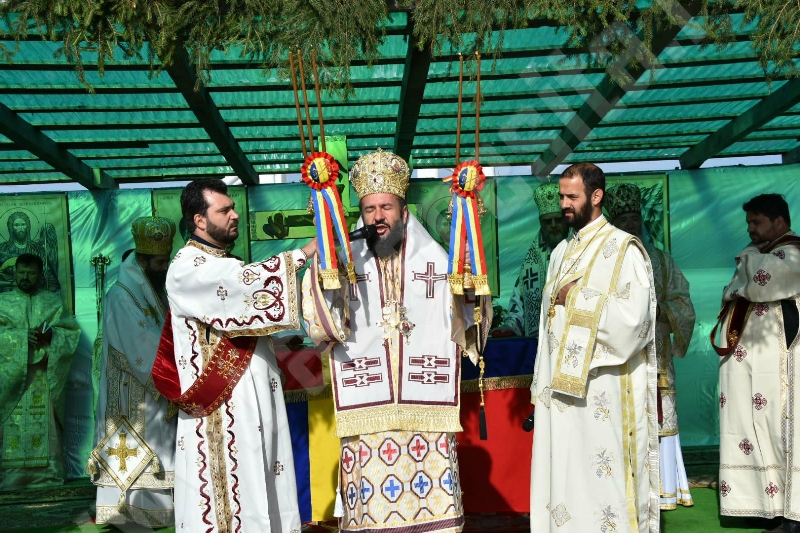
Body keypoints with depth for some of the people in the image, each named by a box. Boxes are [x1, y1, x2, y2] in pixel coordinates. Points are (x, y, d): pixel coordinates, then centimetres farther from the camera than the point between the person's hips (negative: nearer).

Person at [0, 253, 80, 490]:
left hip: (45, 378, 0)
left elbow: (72, 331, 5)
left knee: (45, 425, -3)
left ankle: (47, 474, 1)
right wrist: (22, 336, -16)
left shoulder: (53, 302, 13)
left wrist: (51, 336, -13)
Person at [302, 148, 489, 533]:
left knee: (432, 502, 3)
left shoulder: (437, 262, 7)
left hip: (426, 409, 1)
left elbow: (469, 321, 1)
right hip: (366, 411, 0)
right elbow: (320, 326, -8)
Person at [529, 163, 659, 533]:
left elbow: (633, 317, -19)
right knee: (561, 473, 9)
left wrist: (577, 298, -13)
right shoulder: (562, 252, 16)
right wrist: (541, 384, 15)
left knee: (601, 475, -3)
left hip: (600, 387, -7)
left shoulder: (623, 249, -7)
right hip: (558, 384, 7)